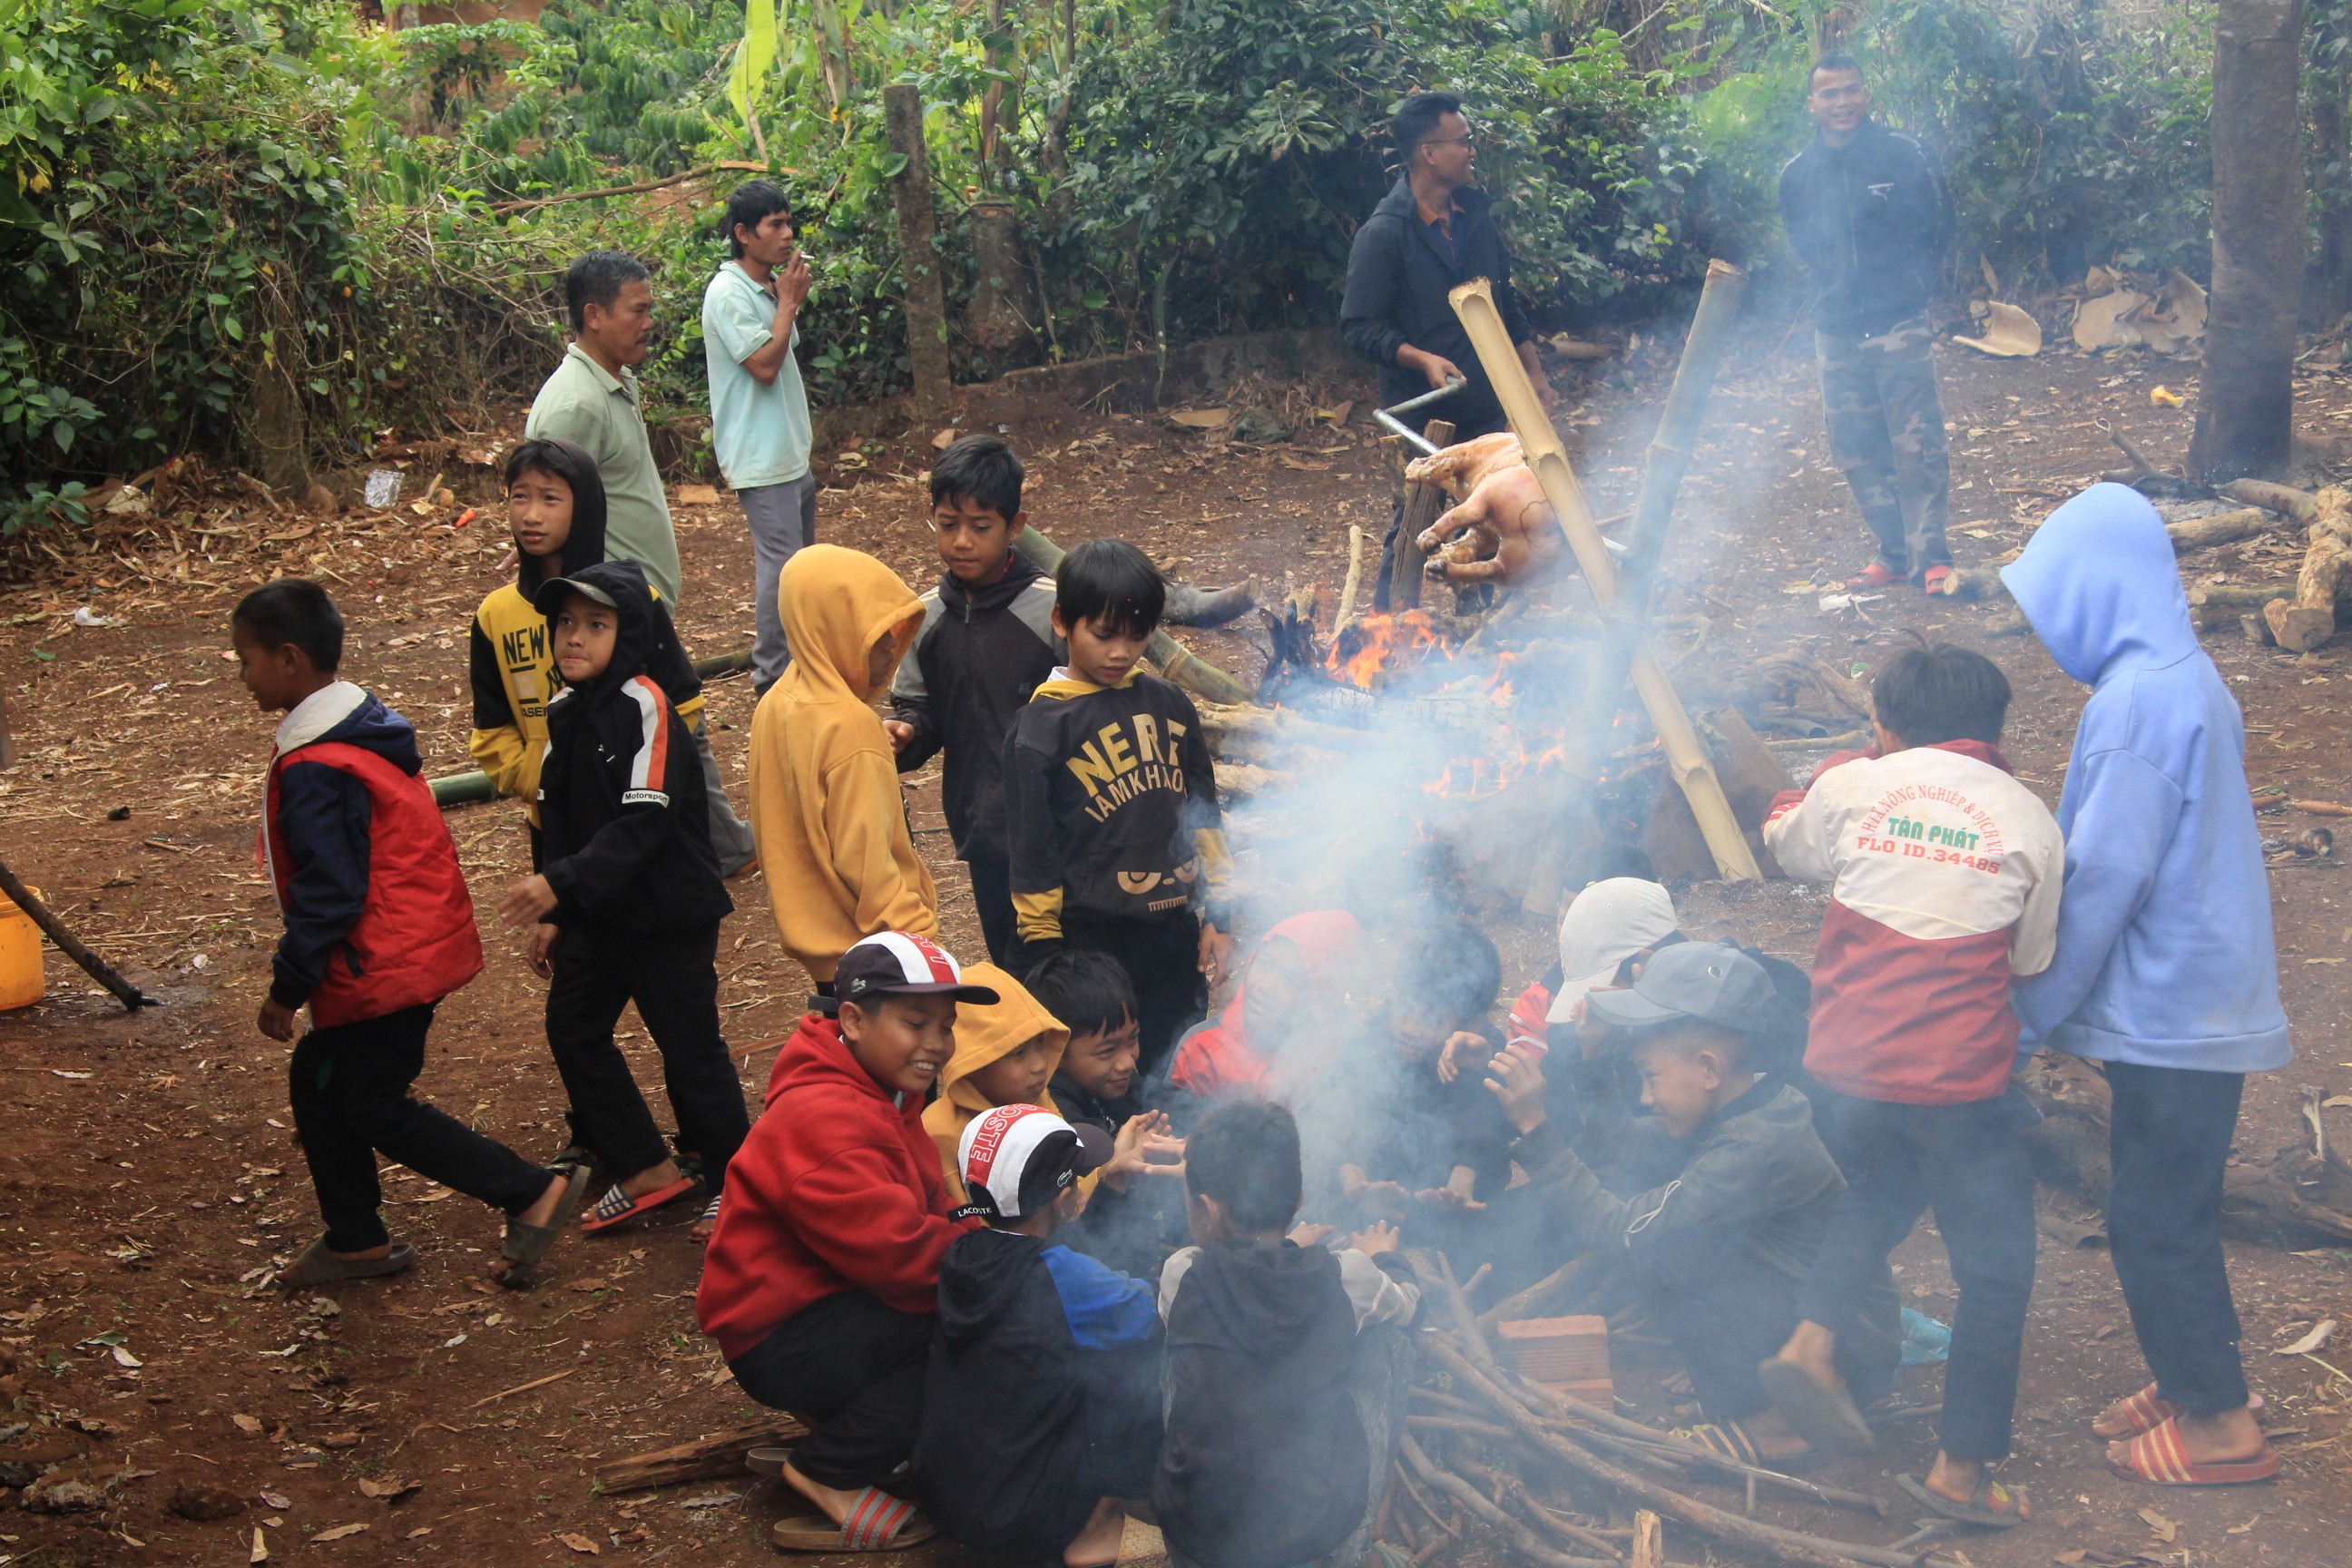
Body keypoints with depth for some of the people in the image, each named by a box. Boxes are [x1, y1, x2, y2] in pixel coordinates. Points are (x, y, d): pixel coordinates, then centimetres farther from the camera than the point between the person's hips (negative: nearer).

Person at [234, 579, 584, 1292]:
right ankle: (357, 1238, 28)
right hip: (416, 944, 10)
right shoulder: (368, 728, 7)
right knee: (318, 1081, 18)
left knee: (378, 1109, 2)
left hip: (384, 965, -10)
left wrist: (287, 985, -13)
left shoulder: (313, 771, -23)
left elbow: (330, 894, -24)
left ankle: (532, 1193, 3)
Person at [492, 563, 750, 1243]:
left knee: (688, 1042, 1)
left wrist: (562, 883, -32)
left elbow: (645, 821, -26)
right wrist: (552, 913, 10)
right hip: (598, 912, 8)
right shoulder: (562, 712, 4)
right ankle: (647, 1171, 21)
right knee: (572, 1030, 9)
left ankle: (732, 1181, 18)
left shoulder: (644, 705, -19)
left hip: (670, 911, -8)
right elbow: (558, 819, 12)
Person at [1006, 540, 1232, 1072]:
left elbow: (1205, 813, 13)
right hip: (1093, 942, -4)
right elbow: (1033, 850, -5)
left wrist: (1216, 912, 12)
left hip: (1176, 934, 4)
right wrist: (1045, 952, -4)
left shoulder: (1170, 704, 5)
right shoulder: (1043, 725, -7)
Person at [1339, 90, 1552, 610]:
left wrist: (1533, 370, 16)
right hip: (1422, 409, -6)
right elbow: (1359, 326, -15)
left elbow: (1507, 303, 18)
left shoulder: (1477, 217, 8)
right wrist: (1422, 359, -27)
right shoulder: (1383, 234, -13)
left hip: (1486, 405, 6)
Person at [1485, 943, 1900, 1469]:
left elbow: (1624, 1233, -27)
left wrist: (1535, 1126, -27)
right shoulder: (1738, 1109, 2)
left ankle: (1765, 1424, -10)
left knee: (1661, 1251, -25)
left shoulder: (1759, 1147, -26)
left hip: (1849, 1355, -9)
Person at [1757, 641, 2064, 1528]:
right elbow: (2030, 959, 8)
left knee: (1878, 1196, 31)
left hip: (1848, 1065, 3)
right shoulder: (2027, 818, 0)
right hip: (1962, 1080, -3)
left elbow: (1786, 845, 22)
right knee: (1995, 1269, 11)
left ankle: (1812, 1343, 11)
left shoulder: (1853, 788, 2)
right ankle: (1961, 1471, 14)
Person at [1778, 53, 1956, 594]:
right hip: (1836, 331, 4)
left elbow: (1937, 224, 6)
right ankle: (1893, 552, 18)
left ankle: (1931, 556, -4)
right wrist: (1830, 291, 11)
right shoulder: (1797, 174, 5)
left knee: (1918, 442, -8)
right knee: (1857, 450, 7)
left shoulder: (1901, 155, -3)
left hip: (1900, 324, -4)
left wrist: (1915, 283, 3)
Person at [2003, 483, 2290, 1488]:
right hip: (2203, 996, 9)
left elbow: (2104, 875, -21)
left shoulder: (2139, 698, -21)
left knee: (2156, 1218, 0)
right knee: (2167, 1211, 19)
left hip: (2170, 1009, -9)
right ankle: (2188, 1381, 30)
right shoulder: (2186, 679, 10)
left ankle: (2217, 1423, 9)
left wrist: (2034, 1009, -11)